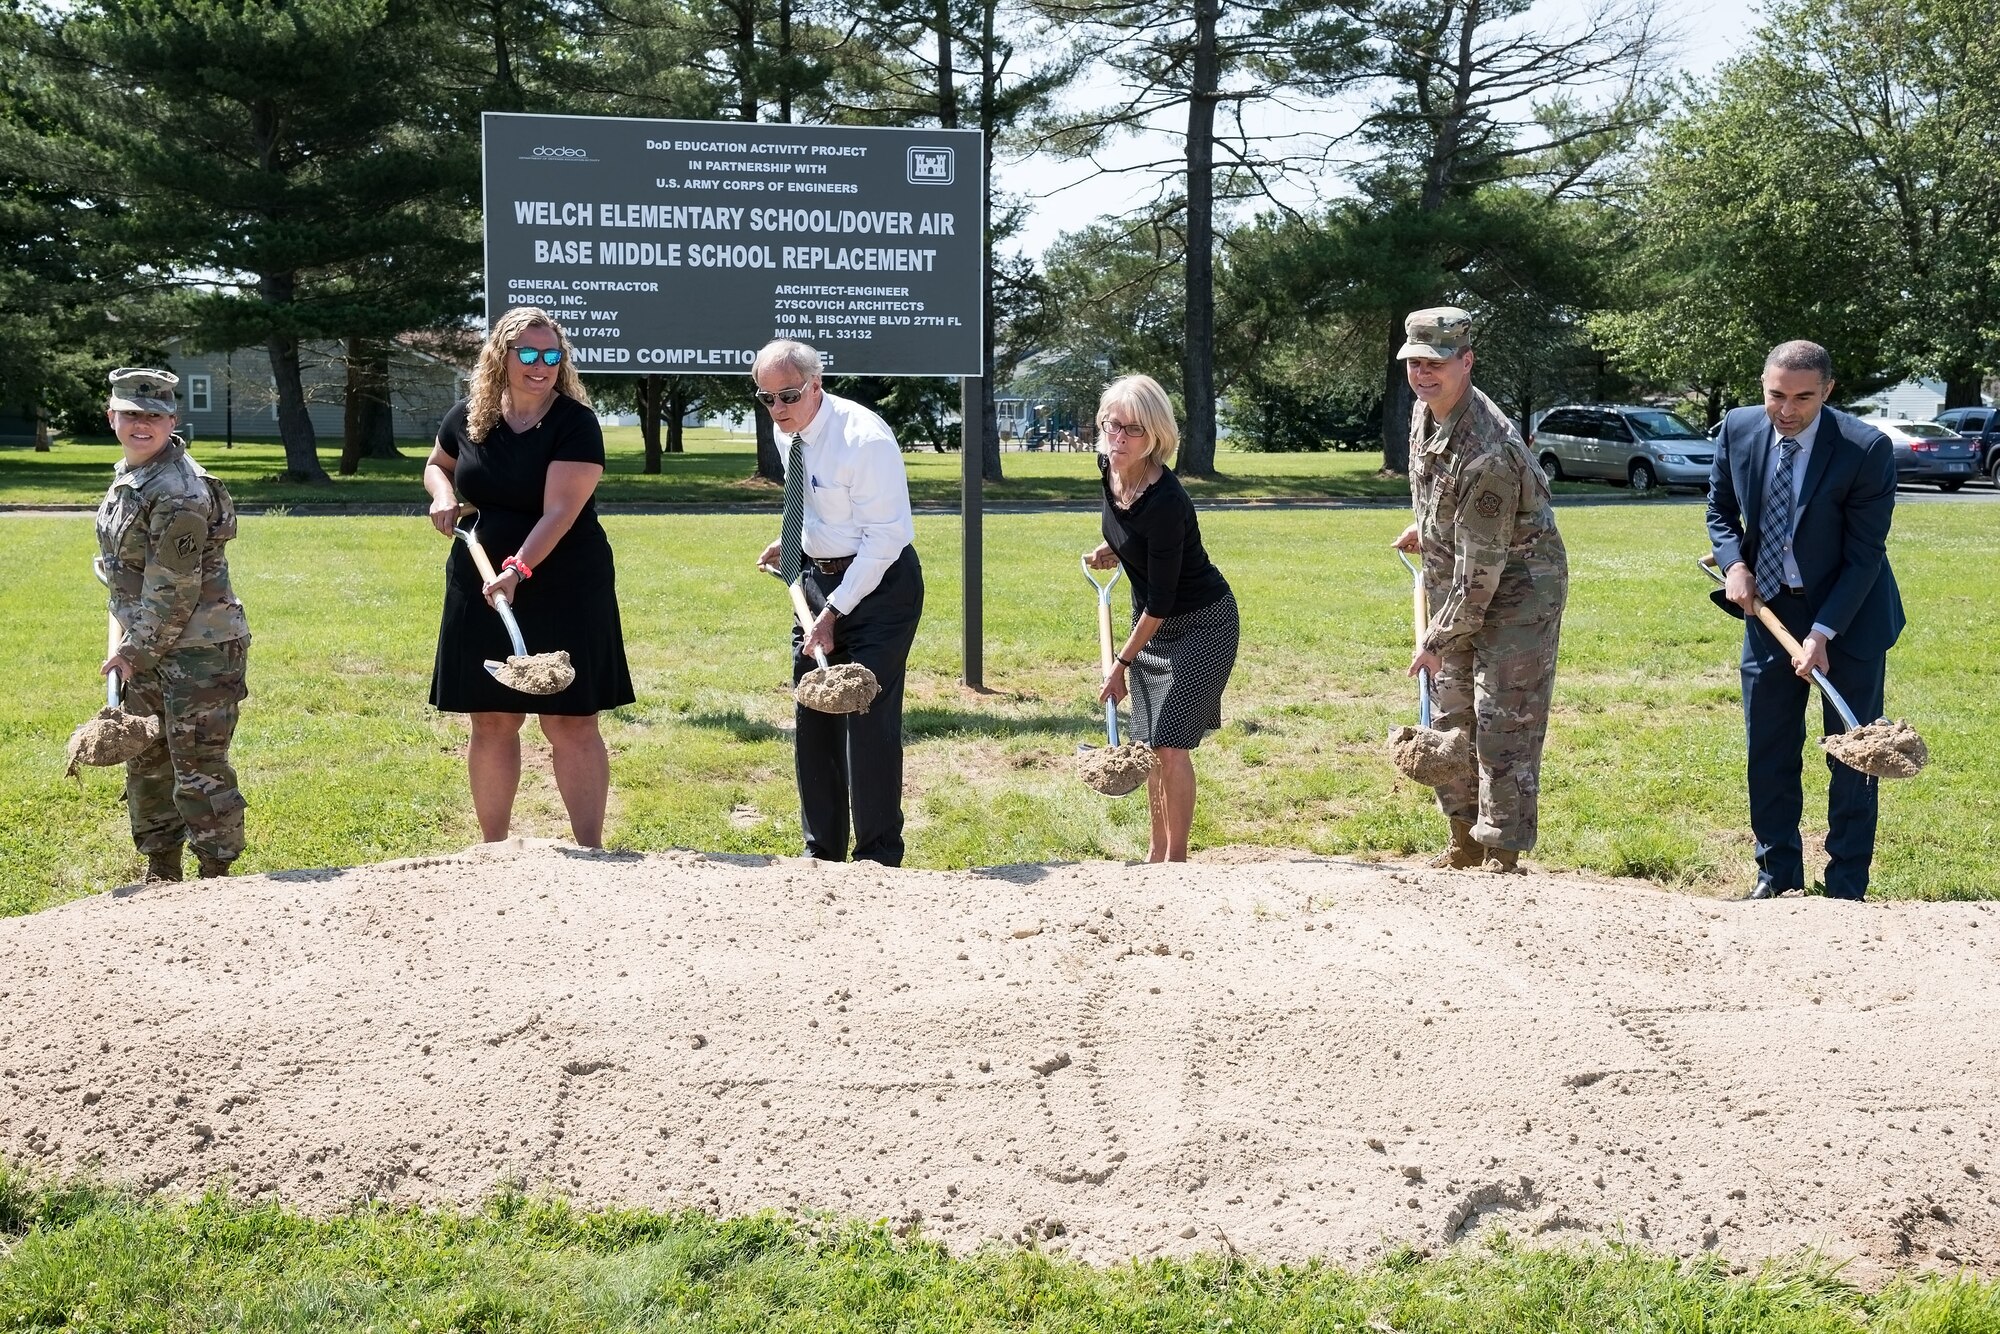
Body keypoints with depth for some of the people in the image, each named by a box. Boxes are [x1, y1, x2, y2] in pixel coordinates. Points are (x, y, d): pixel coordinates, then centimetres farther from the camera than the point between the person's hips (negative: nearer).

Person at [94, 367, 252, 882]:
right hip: (149, 647, 10)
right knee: (145, 763, 17)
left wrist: (135, 652, -13)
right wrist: (130, 645, 22)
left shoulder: (179, 492, -21)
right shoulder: (129, 473, 9)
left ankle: (215, 877, 5)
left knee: (199, 771, -5)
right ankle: (161, 871, 30)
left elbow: (173, 591, -21)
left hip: (199, 651, -10)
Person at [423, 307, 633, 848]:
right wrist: (442, 494, 2)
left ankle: (590, 850, 5)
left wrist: (518, 569, -33)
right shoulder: (467, 418, 3)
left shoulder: (575, 424, -11)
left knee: (570, 722, -2)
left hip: (564, 592, -4)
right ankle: (493, 848, 19)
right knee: (491, 721, 9)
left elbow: (559, 511, -21)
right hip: (480, 590, 4)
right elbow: (437, 464, 25)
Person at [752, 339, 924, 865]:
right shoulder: (789, 432, 3)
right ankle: (821, 851, 22)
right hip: (817, 579, 8)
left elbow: (885, 537, -22)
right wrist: (789, 542, 8)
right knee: (811, 718, 10)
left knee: (869, 721, -8)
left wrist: (834, 611, -22)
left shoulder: (864, 438, -22)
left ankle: (878, 859, 3)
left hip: (877, 584, -8)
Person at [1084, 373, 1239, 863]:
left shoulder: (1165, 501, -32)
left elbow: (1161, 601, -24)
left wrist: (1122, 663, -17)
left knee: (1170, 745, -10)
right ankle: (1156, 851, 26)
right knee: (1150, 744, 13)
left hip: (1201, 625, -8)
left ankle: (1176, 858, 4)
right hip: (1151, 620, 8)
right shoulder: (1108, 468, -9)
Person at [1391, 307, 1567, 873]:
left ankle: (1503, 854, -1)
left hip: (1518, 587, -9)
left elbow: (1481, 570, -28)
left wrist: (1437, 640, -22)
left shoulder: (1487, 453, -31)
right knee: (1451, 715, 13)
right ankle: (1465, 843, 25)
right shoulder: (1425, 410, -2)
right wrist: (1424, 528, 30)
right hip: (1458, 585, 9)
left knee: (1504, 723, -9)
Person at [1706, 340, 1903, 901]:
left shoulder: (1866, 449, -22)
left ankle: (1846, 886, 13)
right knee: (1768, 751, 10)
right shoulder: (1738, 430, -9)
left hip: (1849, 616, -4)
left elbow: (1864, 555, -18)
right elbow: (1721, 508, 9)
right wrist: (1733, 562, -10)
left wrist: (1822, 633, -24)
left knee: (1851, 756, 3)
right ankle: (1777, 871, 24)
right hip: (1769, 607, 4)